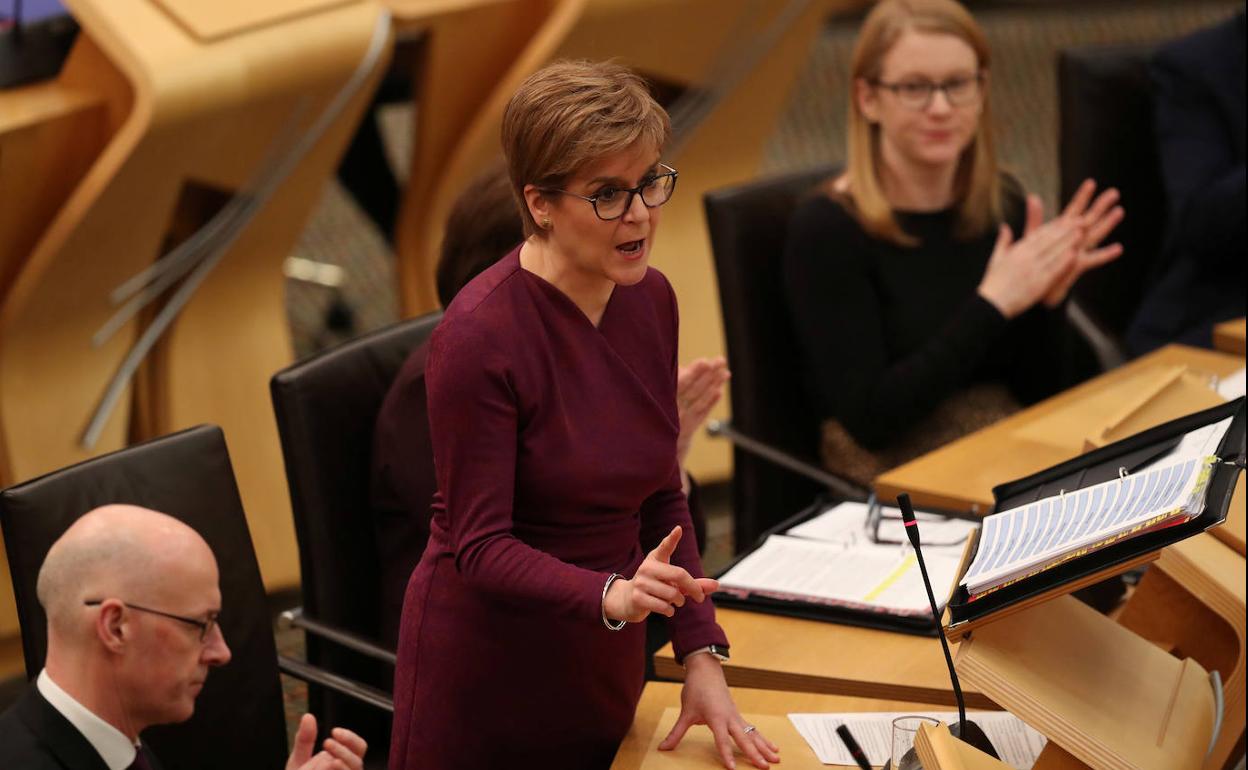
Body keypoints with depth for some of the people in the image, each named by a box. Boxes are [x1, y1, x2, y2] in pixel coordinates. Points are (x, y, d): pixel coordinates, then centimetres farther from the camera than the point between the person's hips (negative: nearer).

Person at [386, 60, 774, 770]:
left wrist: (703, 658, -2)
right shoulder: (481, 333, -21)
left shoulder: (651, 300, 0)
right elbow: (480, 544, -20)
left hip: (603, 662, 6)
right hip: (487, 667, -6)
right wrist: (612, 595, -36)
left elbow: (662, 499, 6)